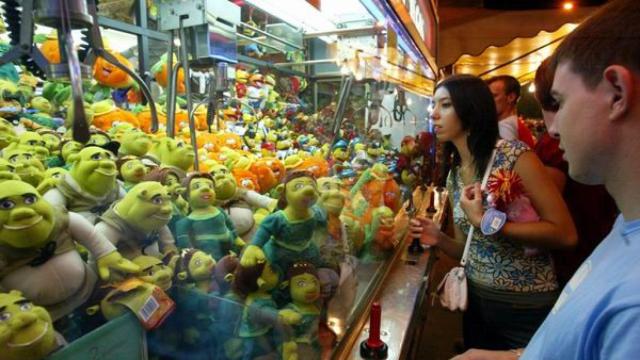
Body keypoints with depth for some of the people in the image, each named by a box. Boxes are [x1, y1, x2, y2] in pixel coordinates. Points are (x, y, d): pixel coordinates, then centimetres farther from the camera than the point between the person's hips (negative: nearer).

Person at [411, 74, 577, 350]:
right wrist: (438, 239, -12)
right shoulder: (453, 175, 2)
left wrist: (484, 221, -25)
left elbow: (565, 233, -19)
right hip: (476, 301, 6)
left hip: (526, 306, -6)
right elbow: (469, 249, 8)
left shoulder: (513, 155, -17)